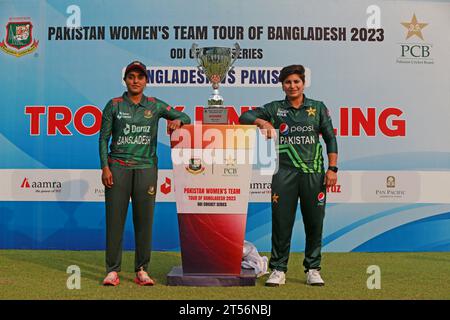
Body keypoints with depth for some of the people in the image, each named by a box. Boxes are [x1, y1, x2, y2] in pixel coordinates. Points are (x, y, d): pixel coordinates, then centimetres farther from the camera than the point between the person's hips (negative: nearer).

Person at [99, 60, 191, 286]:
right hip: (118, 167, -1)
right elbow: (104, 138, 4)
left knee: (144, 219, 2)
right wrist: (105, 167, -5)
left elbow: (185, 118, 12)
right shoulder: (114, 105, 5)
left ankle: (142, 270, 10)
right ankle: (112, 270, 4)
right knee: (115, 218, -2)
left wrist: (177, 121, -12)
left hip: (146, 168, 1)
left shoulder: (155, 106, 9)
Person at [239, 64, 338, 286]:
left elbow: (330, 138, 8)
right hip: (284, 173, 0)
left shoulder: (318, 108, 10)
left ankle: (313, 269, 16)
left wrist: (332, 168, -1)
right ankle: (278, 270, 10)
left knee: (314, 222, 4)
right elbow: (245, 117, 3)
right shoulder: (275, 108, 9)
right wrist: (262, 122, -17)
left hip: (314, 172, 0)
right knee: (281, 222, 0)